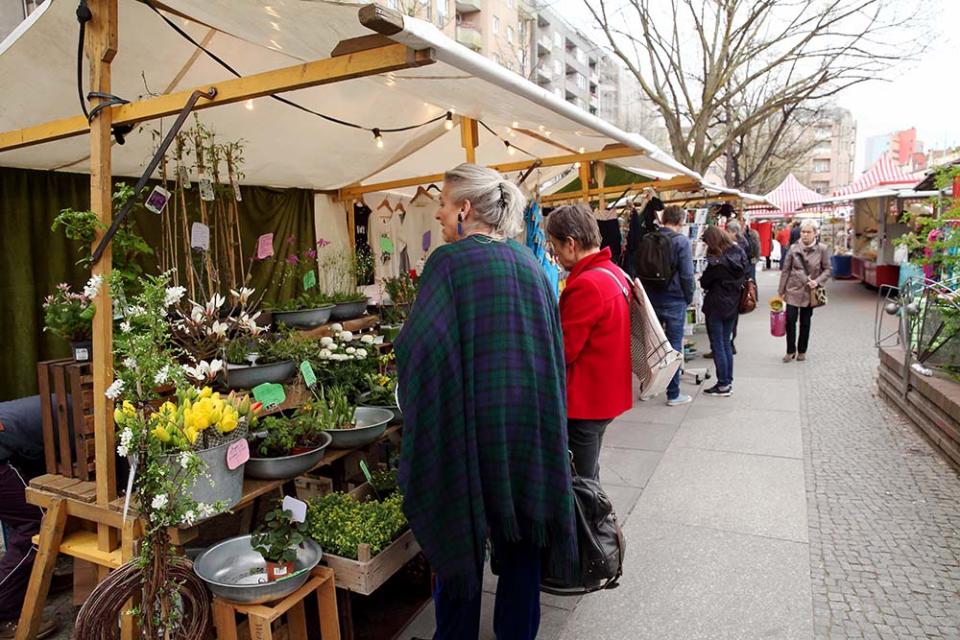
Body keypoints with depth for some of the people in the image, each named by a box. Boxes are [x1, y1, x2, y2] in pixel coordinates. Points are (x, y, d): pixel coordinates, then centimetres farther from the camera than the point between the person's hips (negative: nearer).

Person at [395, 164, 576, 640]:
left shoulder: (449, 261, -13)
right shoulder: (528, 262, 5)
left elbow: (417, 346, -20)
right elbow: (554, 343, 10)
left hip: (469, 419, -5)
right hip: (531, 418, 6)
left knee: (460, 536, 12)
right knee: (521, 534, 19)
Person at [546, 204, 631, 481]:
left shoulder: (587, 284, -23)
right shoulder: (614, 273, 7)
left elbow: (563, 351, -19)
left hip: (585, 399, -9)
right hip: (605, 393, 10)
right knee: (588, 477, 23)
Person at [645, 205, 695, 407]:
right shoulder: (681, 241, -12)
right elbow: (687, 275, -13)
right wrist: (689, 298, 1)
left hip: (651, 299, 5)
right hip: (674, 300, -5)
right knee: (674, 345, 2)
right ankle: (673, 394, 8)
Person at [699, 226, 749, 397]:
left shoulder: (716, 262, -22)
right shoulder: (740, 256, 0)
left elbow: (704, 282, -11)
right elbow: (743, 278, 11)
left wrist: (702, 278, 9)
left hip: (716, 307, -7)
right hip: (733, 305, 7)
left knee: (718, 345, 2)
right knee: (726, 344, 16)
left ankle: (723, 385, 7)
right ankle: (728, 382, 22)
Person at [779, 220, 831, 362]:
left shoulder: (822, 249, -6)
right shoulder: (794, 248, -4)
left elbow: (827, 269, 2)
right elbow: (786, 270, 0)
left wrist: (817, 281, -16)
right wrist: (781, 291, 0)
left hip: (810, 292, 0)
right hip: (793, 289, 0)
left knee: (805, 322, 10)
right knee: (790, 320, -5)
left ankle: (802, 351, 25)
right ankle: (791, 351, 12)